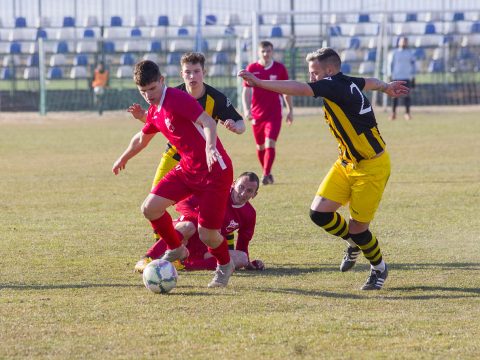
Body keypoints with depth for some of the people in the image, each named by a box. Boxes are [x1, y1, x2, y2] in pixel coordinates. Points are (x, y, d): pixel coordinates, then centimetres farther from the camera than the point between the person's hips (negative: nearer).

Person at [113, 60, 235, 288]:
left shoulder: (177, 99, -18)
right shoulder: (154, 112, 9)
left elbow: (208, 122, -30)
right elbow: (142, 138, 30)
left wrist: (210, 148, -49)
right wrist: (123, 159, 45)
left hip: (215, 170, -8)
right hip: (188, 168, 8)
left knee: (207, 234, -9)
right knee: (150, 208, -4)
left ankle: (225, 266, 23)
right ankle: (176, 249, 20)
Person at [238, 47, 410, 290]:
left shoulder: (335, 86, -23)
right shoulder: (348, 83, 3)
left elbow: (299, 89, -37)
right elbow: (369, 82, 26)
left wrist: (259, 82, -39)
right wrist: (386, 87, 48)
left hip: (371, 167, -9)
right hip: (346, 163, 9)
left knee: (357, 228, -1)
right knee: (319, 212, -2)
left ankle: (379, 268, 26)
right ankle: (355, 243, 26)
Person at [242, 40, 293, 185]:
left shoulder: (280, 68, -1)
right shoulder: (252, 69, -1)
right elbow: (246, 91, 0)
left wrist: (290, 110, 11)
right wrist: (246, 109, -14)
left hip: (274, 114, -2)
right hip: (257, 114, 2)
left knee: (270, 143, -16)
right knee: (260, 146, 10)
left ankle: (266, 175, -20)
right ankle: (267, 173, 28)